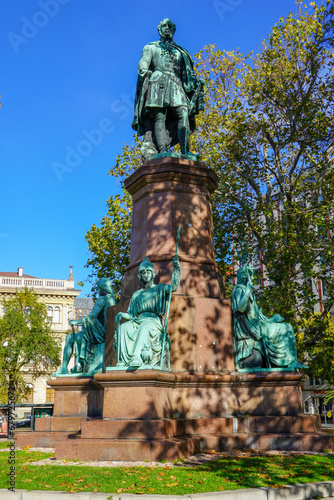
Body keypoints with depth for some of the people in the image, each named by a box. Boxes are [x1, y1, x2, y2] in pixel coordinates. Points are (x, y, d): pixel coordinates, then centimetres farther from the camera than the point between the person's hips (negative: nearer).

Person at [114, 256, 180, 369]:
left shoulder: (159, 288, 19)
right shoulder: (136, 294, 27)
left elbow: (174, 287, -1)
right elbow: (131, 315, 22)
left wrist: (176, 268, -7)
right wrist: (121, 315, 0)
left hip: (153, 321, -4)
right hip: (138, 321, 4)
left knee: (145, 327, -39)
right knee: (123, 327, -28)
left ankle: (137, 357, -55)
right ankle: (122, 360, -38)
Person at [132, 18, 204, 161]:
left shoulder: (179, 51, 32)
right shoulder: (151, 47, 24)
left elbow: (187, 71, 26)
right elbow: (143, 62, 8)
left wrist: (195, 80, 6)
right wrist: (143, 70, -15)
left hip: (176, 85, 3)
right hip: (158, 82, -3)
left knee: (183, 113, -20)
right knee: (160, 116, -19)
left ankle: (185, 151, -30)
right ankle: (163, 152, -31)